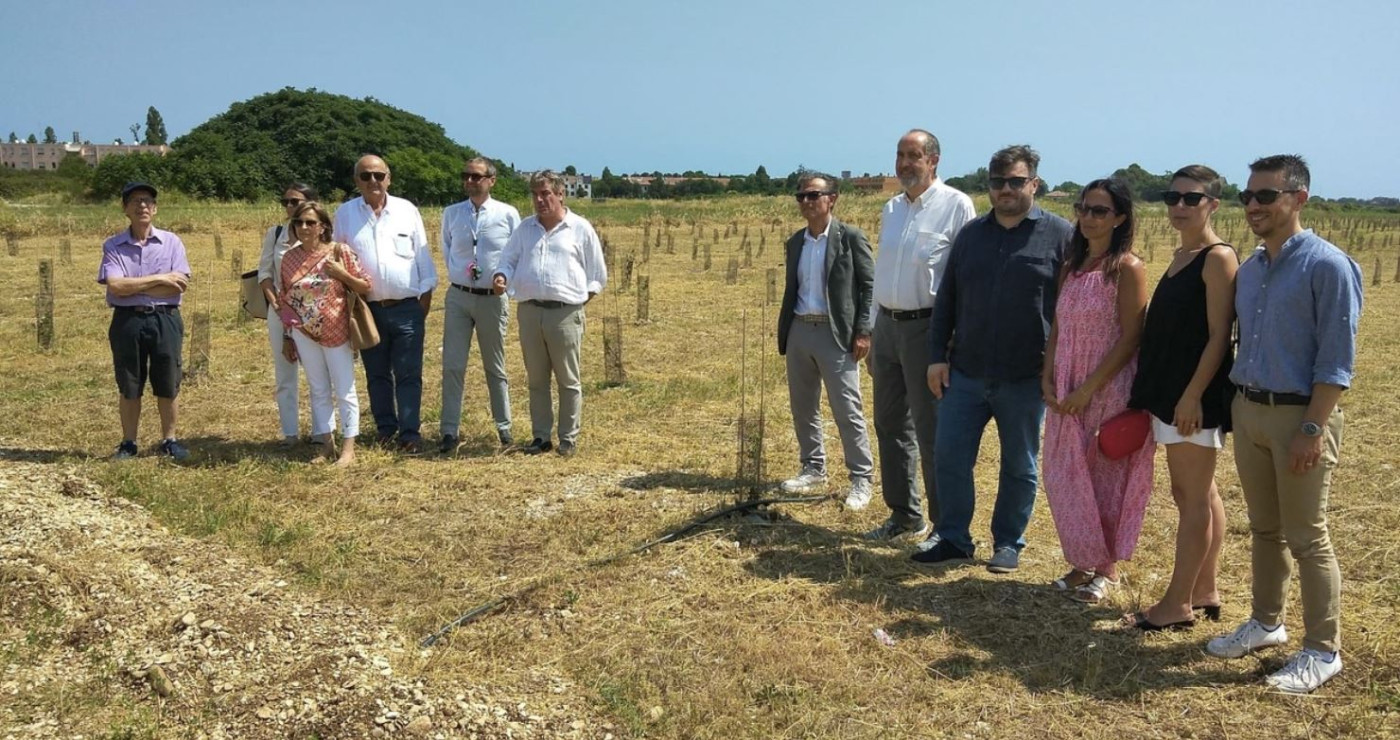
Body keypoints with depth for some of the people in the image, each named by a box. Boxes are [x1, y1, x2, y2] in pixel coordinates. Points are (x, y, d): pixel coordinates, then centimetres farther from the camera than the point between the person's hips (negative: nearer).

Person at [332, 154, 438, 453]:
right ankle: (385, 427, 24)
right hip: (367, 308, 2)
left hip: (407, 307, -1)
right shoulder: (345, 214, 4)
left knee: (409, 375, -1)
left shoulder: (407, 210, 2)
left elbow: (422, 253, 6)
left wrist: (426, 292, 4)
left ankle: (409, 432, 4)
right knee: (377, 374, 11)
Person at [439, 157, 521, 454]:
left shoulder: (508, 214, -4)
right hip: (458, 297, 2)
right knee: (452, 366, -1)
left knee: (495, 368, 10)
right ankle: (449, 431, 4)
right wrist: (459, 273, 12)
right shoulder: (451, 213, 3)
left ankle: (504, 427, 21)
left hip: (493, 298, -2)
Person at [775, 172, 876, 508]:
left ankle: (861, 479, 5)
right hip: (799, 331, 6)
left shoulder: (850, 238, -5)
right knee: (802, 407, 12)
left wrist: (863, 332, -12)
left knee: (847, 411, -4)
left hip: (836, 334, -6)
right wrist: (783, 333, 14)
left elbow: (870, 285, -7)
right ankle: (814, 469, 26)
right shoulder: (795, 242, 12)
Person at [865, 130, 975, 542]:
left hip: (927, 327, -7)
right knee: (890, 424, 12)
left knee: (932, 431, -2)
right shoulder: (890, 209, 13)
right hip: (887, 324, 7)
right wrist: (873, 337, 16)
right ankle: (904, 515, 25)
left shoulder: (955, 206, -8)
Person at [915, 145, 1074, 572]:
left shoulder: (1061, 235, -2)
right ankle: (953, 540, 18)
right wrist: (937, 356, 5)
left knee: (1019, 467, 9)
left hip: (1025, 378, -3)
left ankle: (1008, 544, 24)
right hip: (965, 373, 4)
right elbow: (945, 300, 11)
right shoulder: (971, 234, 9)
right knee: (949, 456, 4)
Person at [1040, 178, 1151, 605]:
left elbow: (1130, 337, -14)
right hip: (1066, 392, 6)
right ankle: (1082, 563, 24)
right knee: (1065, 477, 9)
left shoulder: (1127, 268, -10)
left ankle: (1107, 569, 18)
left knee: (1105, 476, 3)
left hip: (1109, 389, -6)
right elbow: (1057, 329, 11)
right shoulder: (1072, 266, 11)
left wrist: (1089, 388, -17)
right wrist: (1048, 380, 0)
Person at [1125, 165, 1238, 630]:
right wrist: (1151, 392, 16)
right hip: (1170, 392, 9)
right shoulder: (1181, 256, 15)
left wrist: (1193, 396, -21)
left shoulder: (1218, 258, -12)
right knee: (1196, 495, 15)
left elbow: (1219, 335, -17)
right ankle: (1205, 592, 25)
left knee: (1194, 499, -2)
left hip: (1197, 395, -9)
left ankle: (1178, 604, 4)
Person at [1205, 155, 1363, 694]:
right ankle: (1266, 623, 31)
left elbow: (1337, 360, -15)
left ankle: (1322, 650, 12)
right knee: (1263, 528, 17)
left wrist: (1313, 429, -19)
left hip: (1299, 414, -7)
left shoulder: (1328, 266, -12)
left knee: (1306, 538, 0)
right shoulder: (1249, 269, 10)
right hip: (1247, 409, 7)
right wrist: (1237, 407, 11)